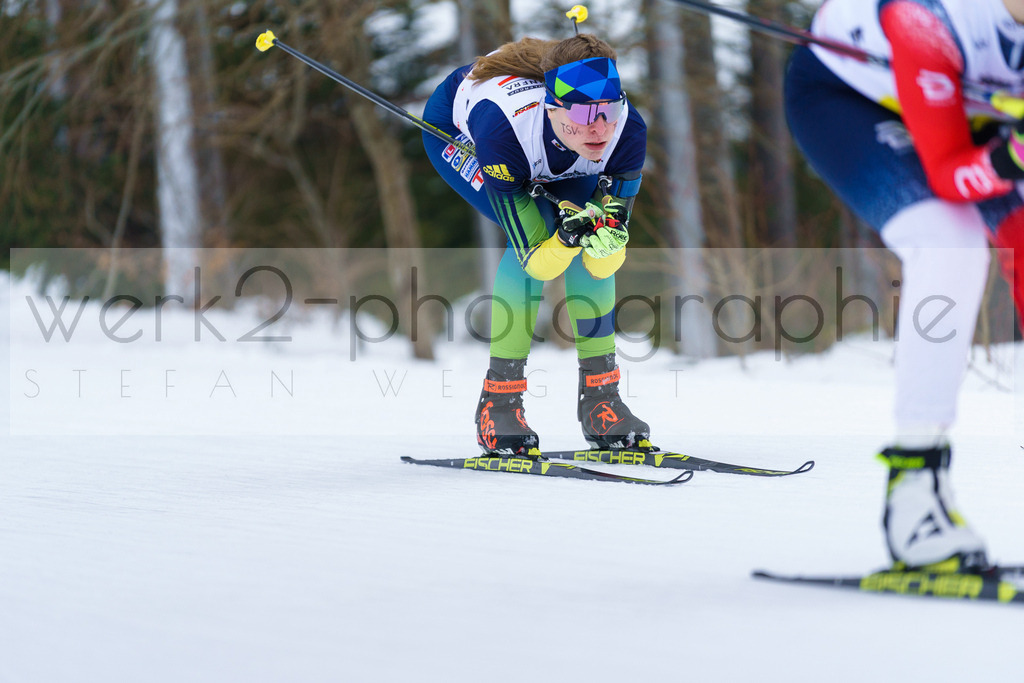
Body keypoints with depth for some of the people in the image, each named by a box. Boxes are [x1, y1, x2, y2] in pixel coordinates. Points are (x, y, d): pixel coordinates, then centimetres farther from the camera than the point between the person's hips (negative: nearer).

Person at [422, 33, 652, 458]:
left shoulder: (628, 132, -34)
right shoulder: (505, 130, -44)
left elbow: (605, 265, -26)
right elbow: (537, 264, -36)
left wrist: (607, 239, -47)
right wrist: (565, 239, -55)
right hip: (455, 130, -4)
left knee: (597, 233, -18)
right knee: (539, 228, -26)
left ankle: (600, 397, -4)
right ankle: (498, 405, -16)